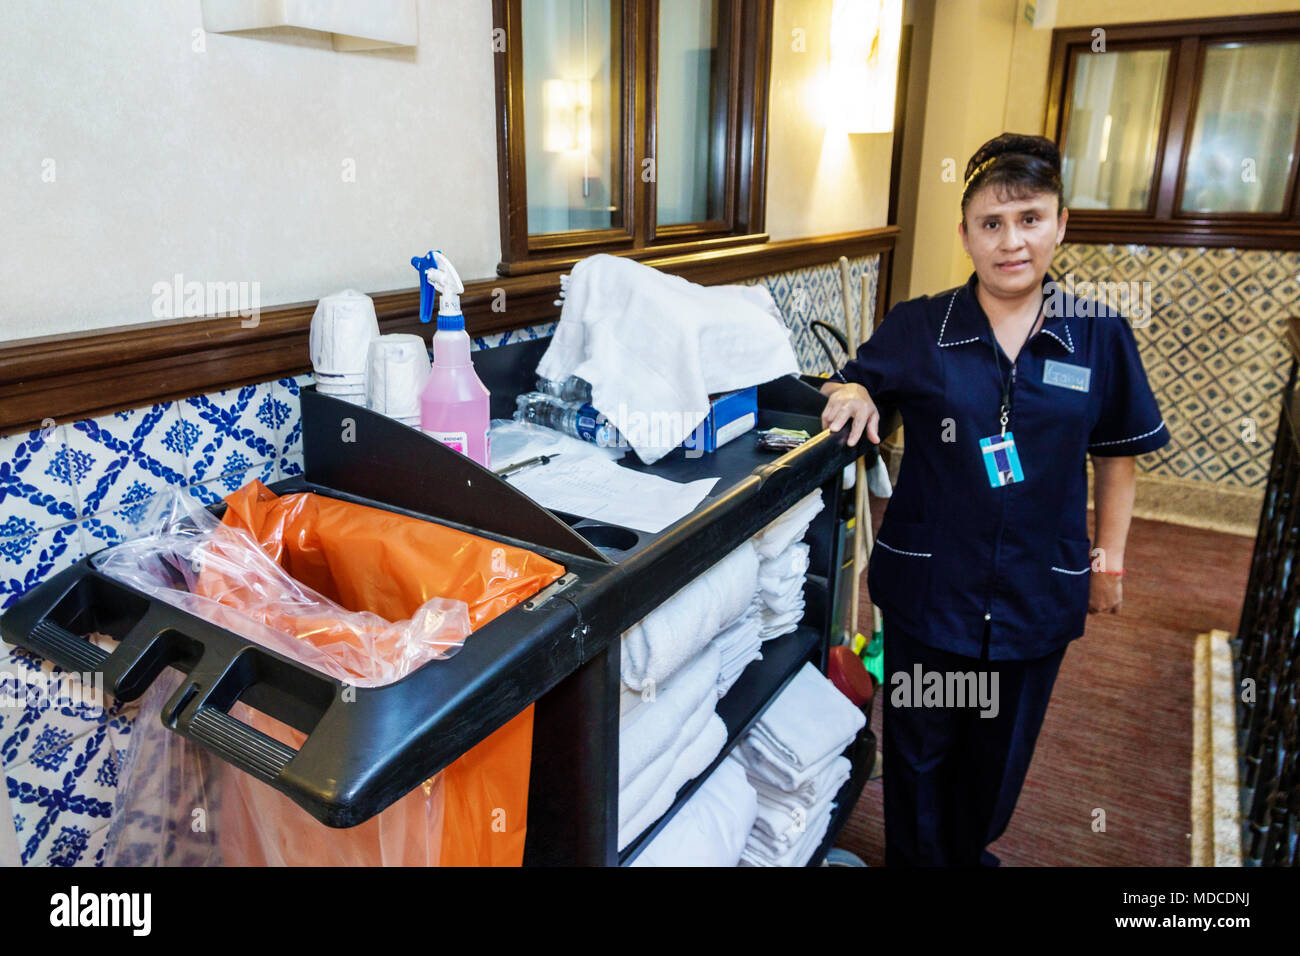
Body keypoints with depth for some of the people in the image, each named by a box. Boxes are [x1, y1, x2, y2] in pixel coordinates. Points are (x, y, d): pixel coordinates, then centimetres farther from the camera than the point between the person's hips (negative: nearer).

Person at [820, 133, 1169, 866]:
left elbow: (1118, 454, 5)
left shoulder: (1101, 337, -5)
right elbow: (857, 385, 4)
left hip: (1038, 591, 2)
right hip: (928, 581, -1)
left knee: (1000, 750, 21)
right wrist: (855, 394, -19)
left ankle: (970, 852, 50)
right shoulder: (919, 328, -8)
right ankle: (914, 857, 42)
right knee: (919, 744, 16)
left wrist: (1109, 558, 6)